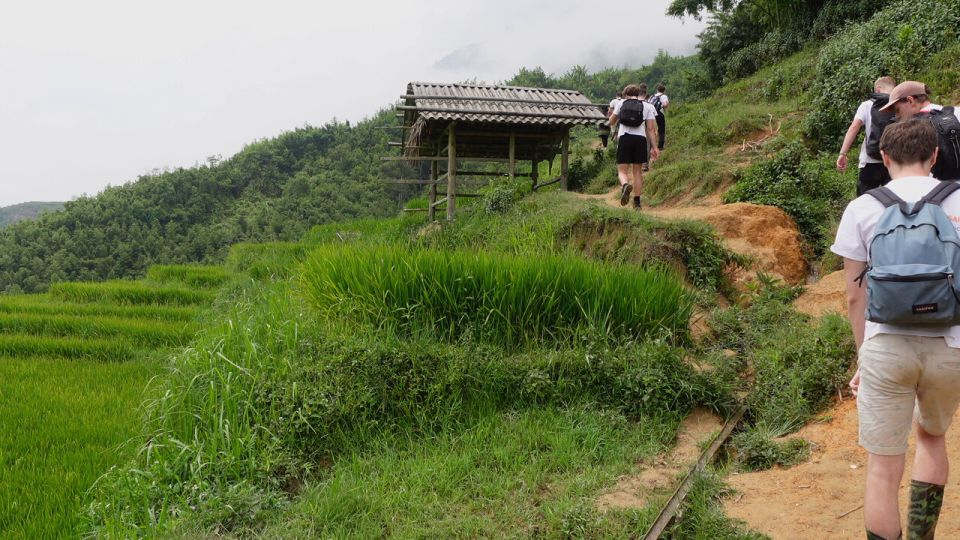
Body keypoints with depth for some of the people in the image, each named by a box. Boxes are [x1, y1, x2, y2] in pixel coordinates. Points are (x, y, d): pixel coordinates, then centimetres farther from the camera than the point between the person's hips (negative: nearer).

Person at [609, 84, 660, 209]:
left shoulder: (621, 103, 12)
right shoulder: (647, 106, 12)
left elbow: (611, 122, 18)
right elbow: (651, 128, 5)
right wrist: (654, 146, 3)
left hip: (624, 137, -1)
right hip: (640, 138, 1)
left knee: (622, 170, 2)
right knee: (637, 171, 11)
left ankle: (625, 185, -33)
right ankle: (637, 201, 10)